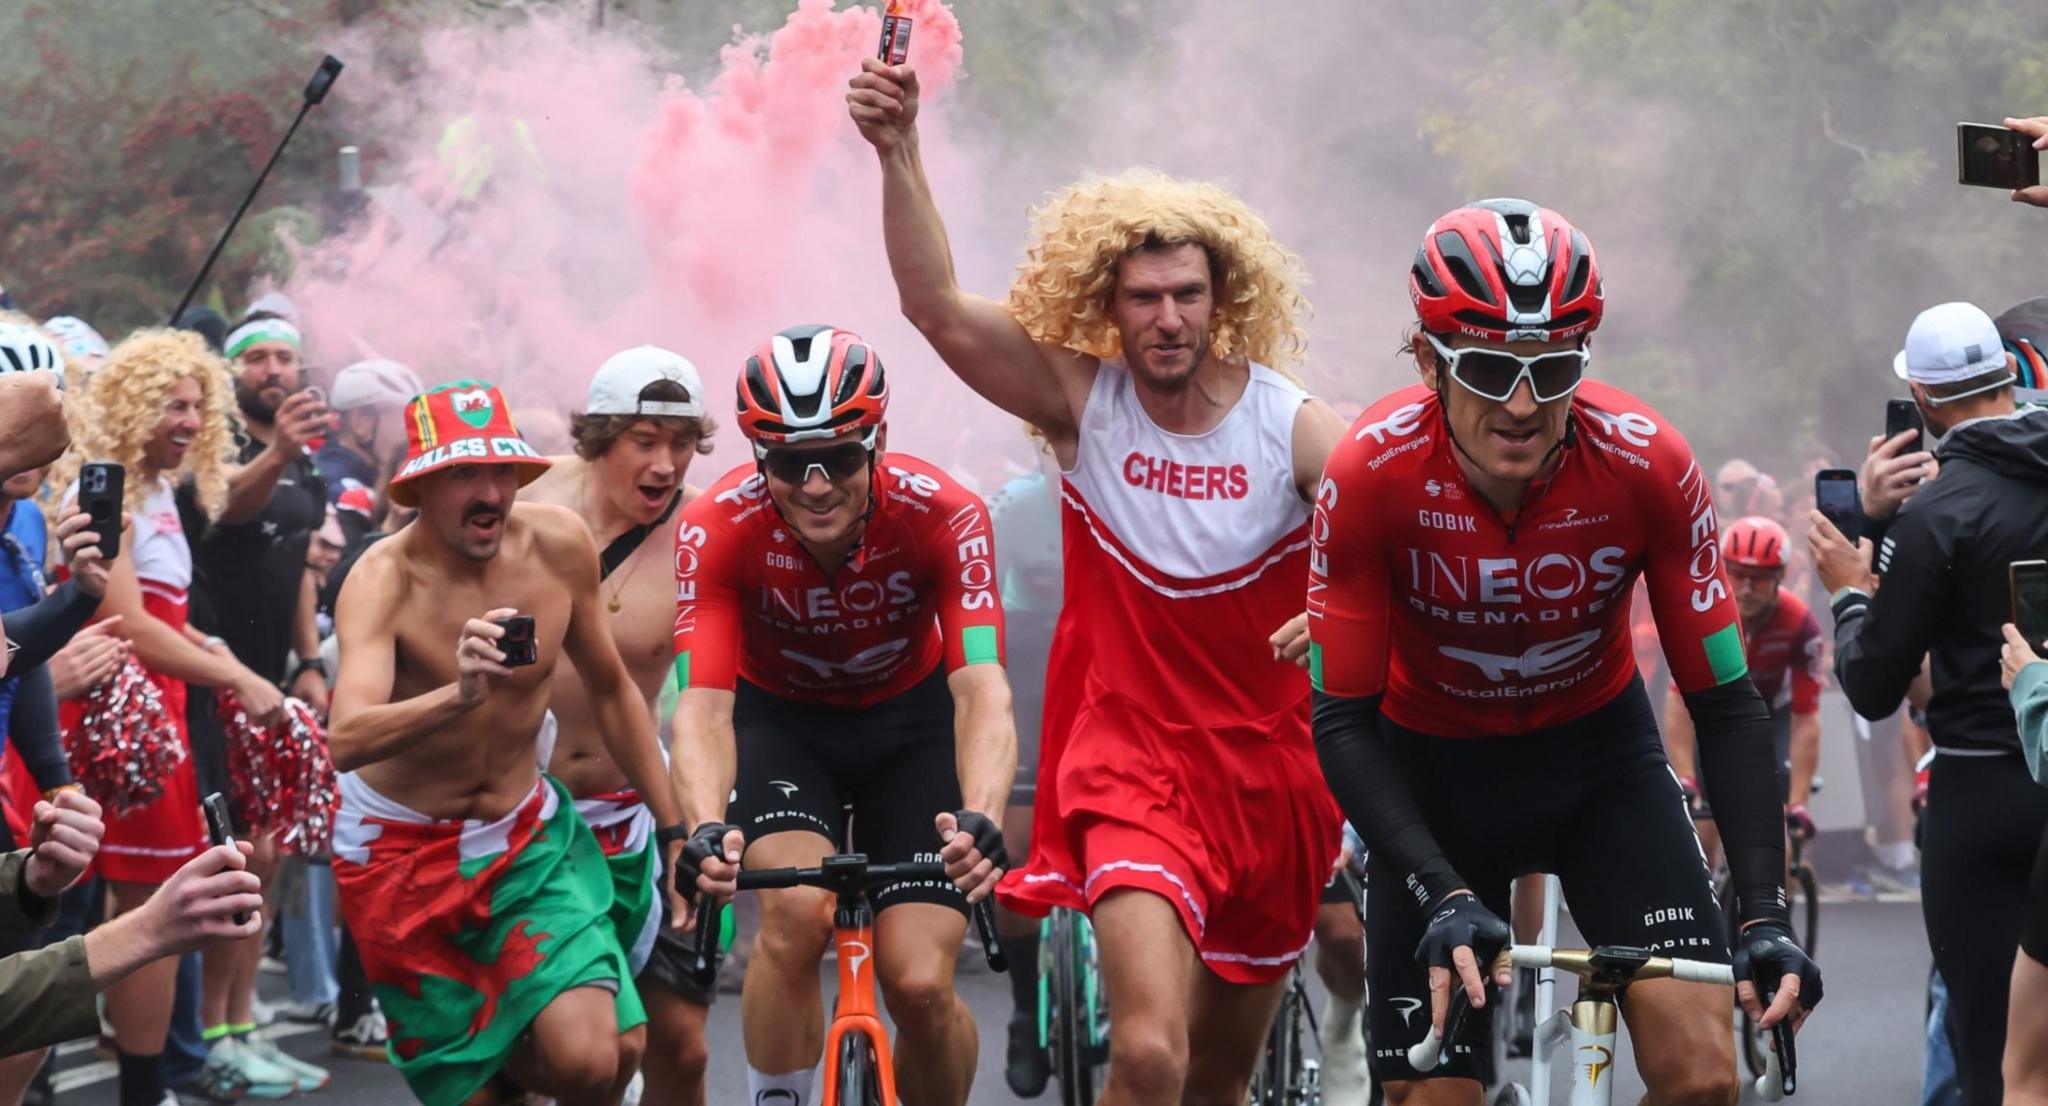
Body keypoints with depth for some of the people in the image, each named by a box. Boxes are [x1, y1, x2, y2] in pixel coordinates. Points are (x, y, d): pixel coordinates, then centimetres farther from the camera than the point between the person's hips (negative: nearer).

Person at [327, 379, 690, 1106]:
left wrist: (675, 833, 7)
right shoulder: (385, 578, -23)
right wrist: (459, 695, -57)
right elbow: (347, 741, -39)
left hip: (526, 836, 3)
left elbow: (610, 690, 5)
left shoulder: (558, 543, -11)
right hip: (403, 852, -2)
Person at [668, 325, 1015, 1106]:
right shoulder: (717, 528, -27)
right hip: (781, 722, 0)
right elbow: (703, 704, -34)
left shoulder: (943, 515, -28)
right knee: (797, 911, -30)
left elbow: (982, 688, -37)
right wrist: (706, 829, -54)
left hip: (909, 723, 0)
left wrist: (980, 817, -57)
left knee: (921, 984, -14)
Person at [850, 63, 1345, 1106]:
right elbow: (938, 308, -19)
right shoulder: (1082, 402, -7)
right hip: (1132, 758, -2)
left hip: (1268, 771, 3)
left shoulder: (1295, 427, -7)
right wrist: (899, 153, -30)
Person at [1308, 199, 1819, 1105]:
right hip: (1432, 766, -1)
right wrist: (1442, 896, -35)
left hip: (1598, 753, 1)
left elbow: (1726, 706, -18)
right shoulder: (1372, 474, -27)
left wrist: (1765, 912, -28)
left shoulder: (1648, 465, -25)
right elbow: (1344, 723, -22)